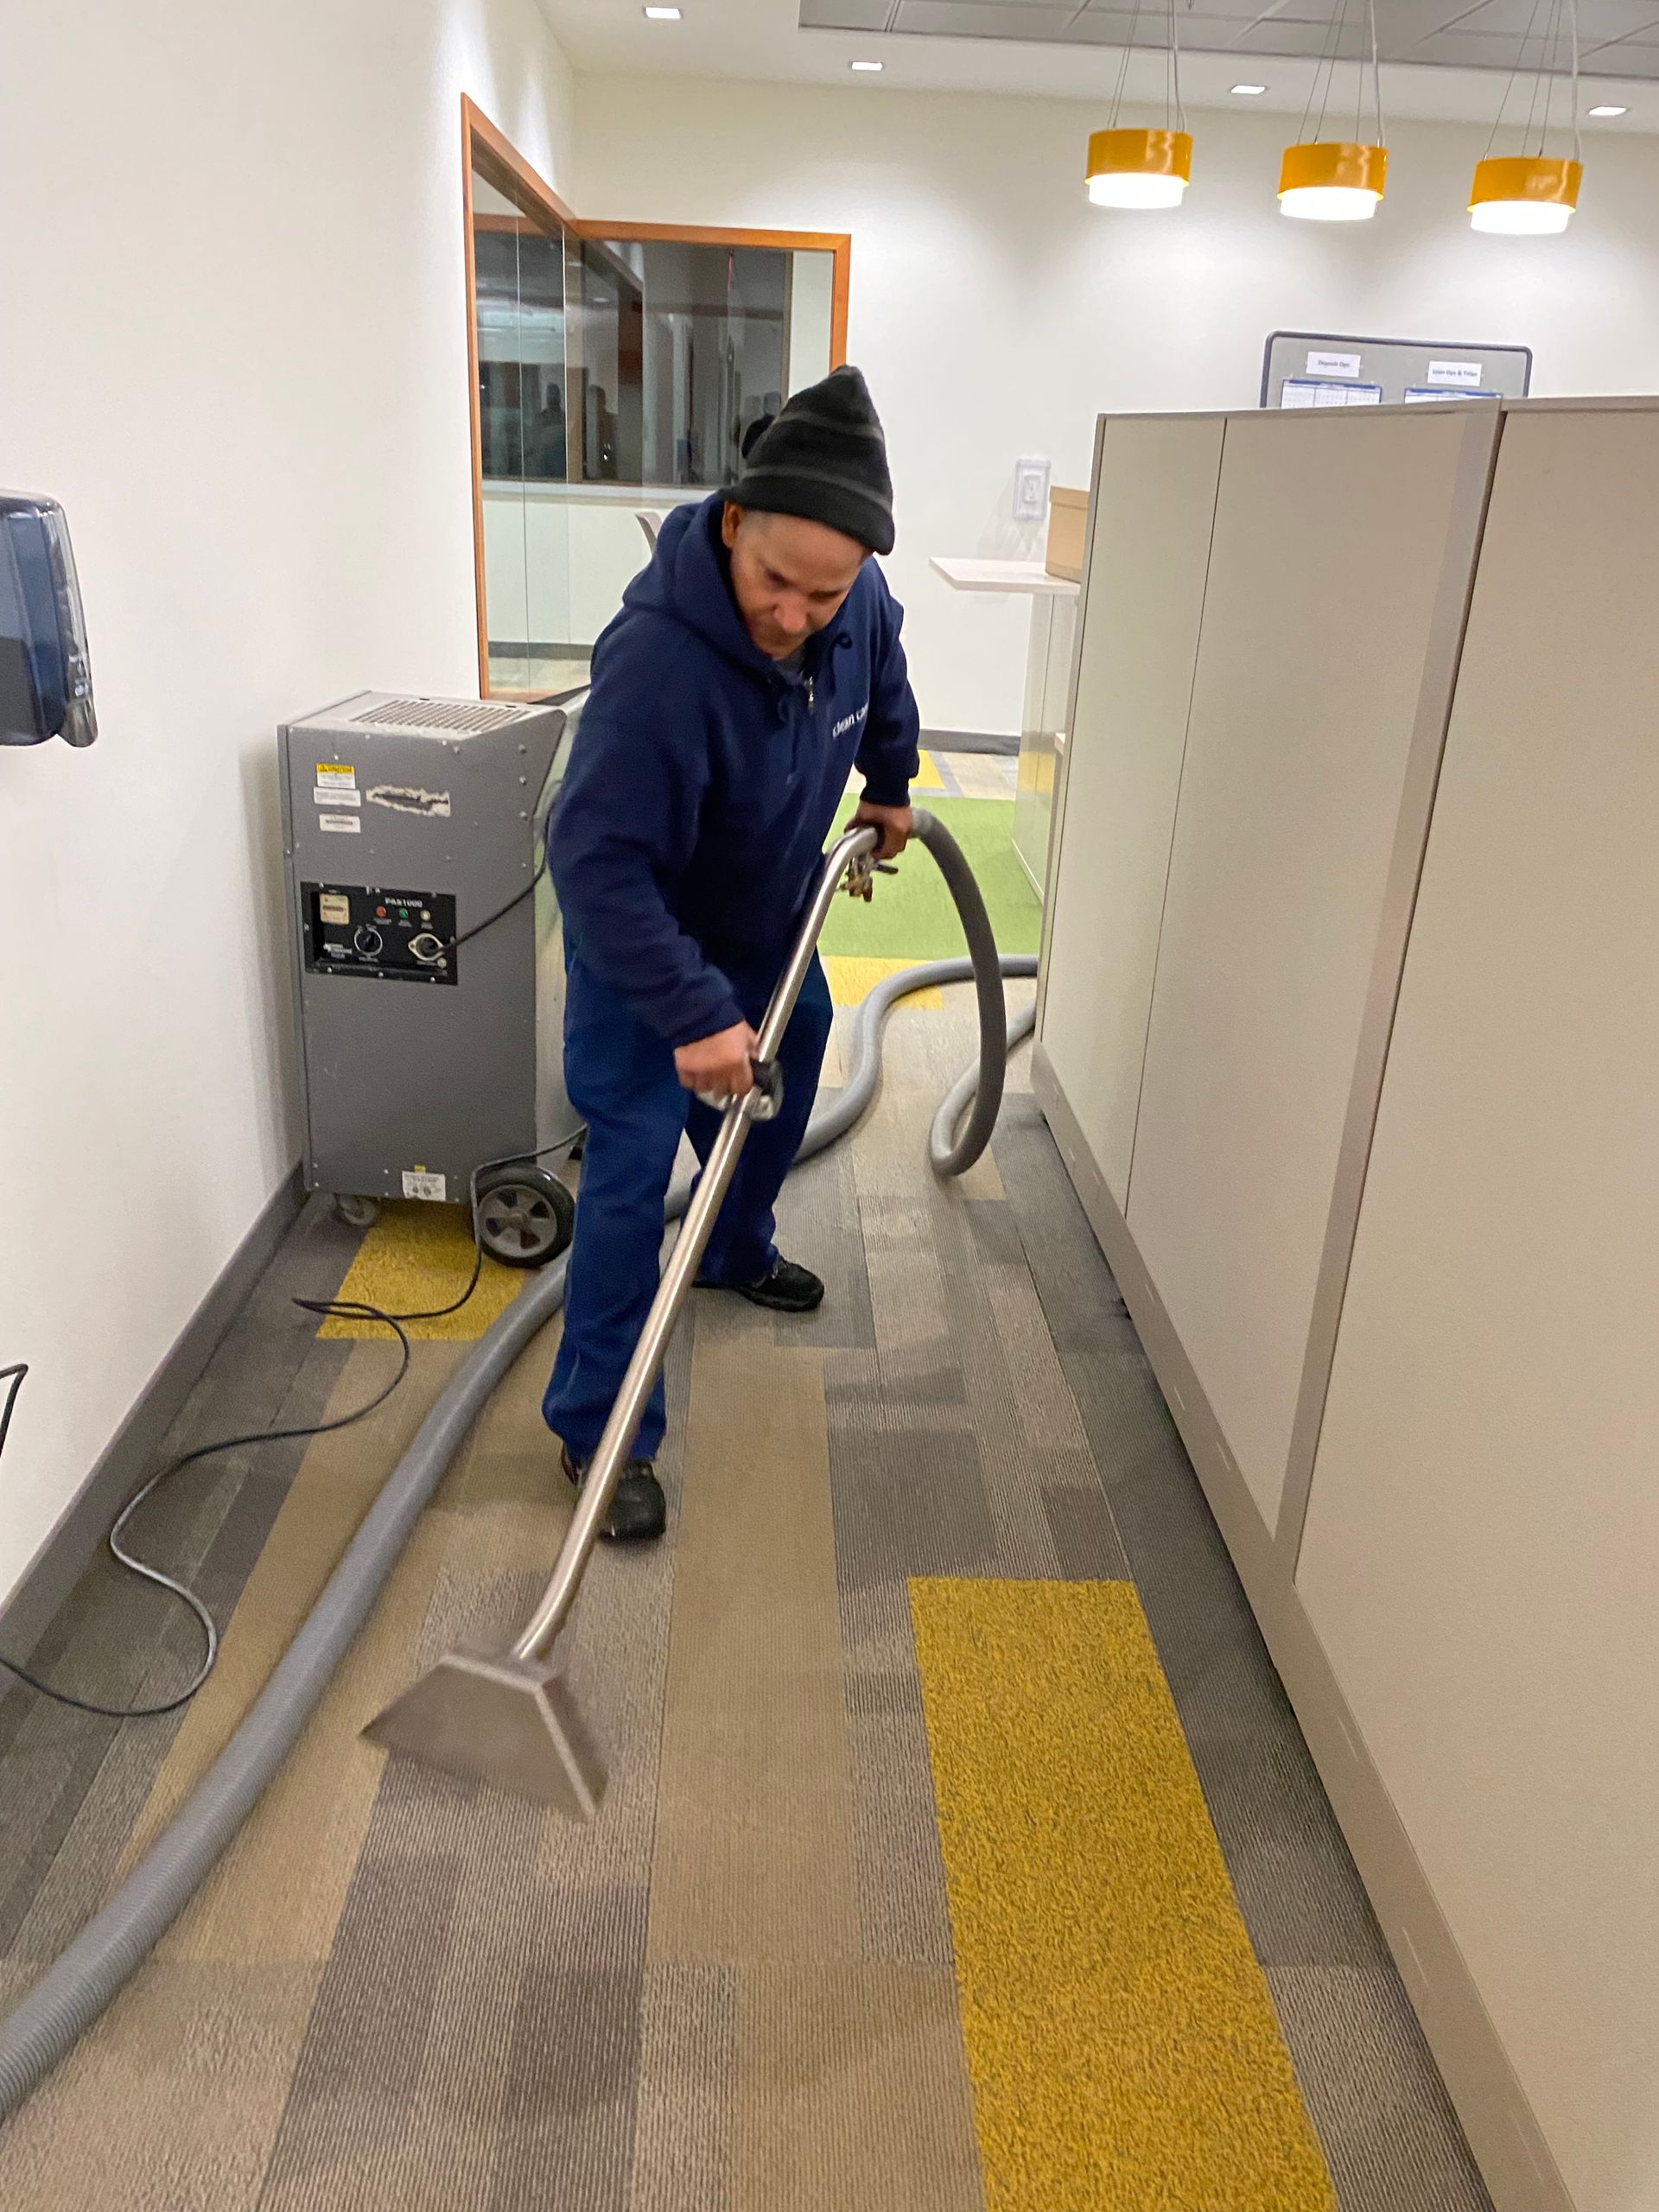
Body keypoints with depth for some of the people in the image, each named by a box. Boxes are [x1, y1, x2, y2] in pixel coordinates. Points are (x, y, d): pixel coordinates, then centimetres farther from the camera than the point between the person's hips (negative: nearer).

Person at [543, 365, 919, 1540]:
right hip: (645, 933, -7)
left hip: (769, 912, 8)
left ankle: (736, 1249, 53)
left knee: (790, 1066, 24)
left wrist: (890, 784, 20)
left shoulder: (857, 601, -17)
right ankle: (600, 1426, 2)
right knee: (635, 1159, -10)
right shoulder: (659, 659, -40)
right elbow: (598, 860, -41)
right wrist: (693, 1013, -44)